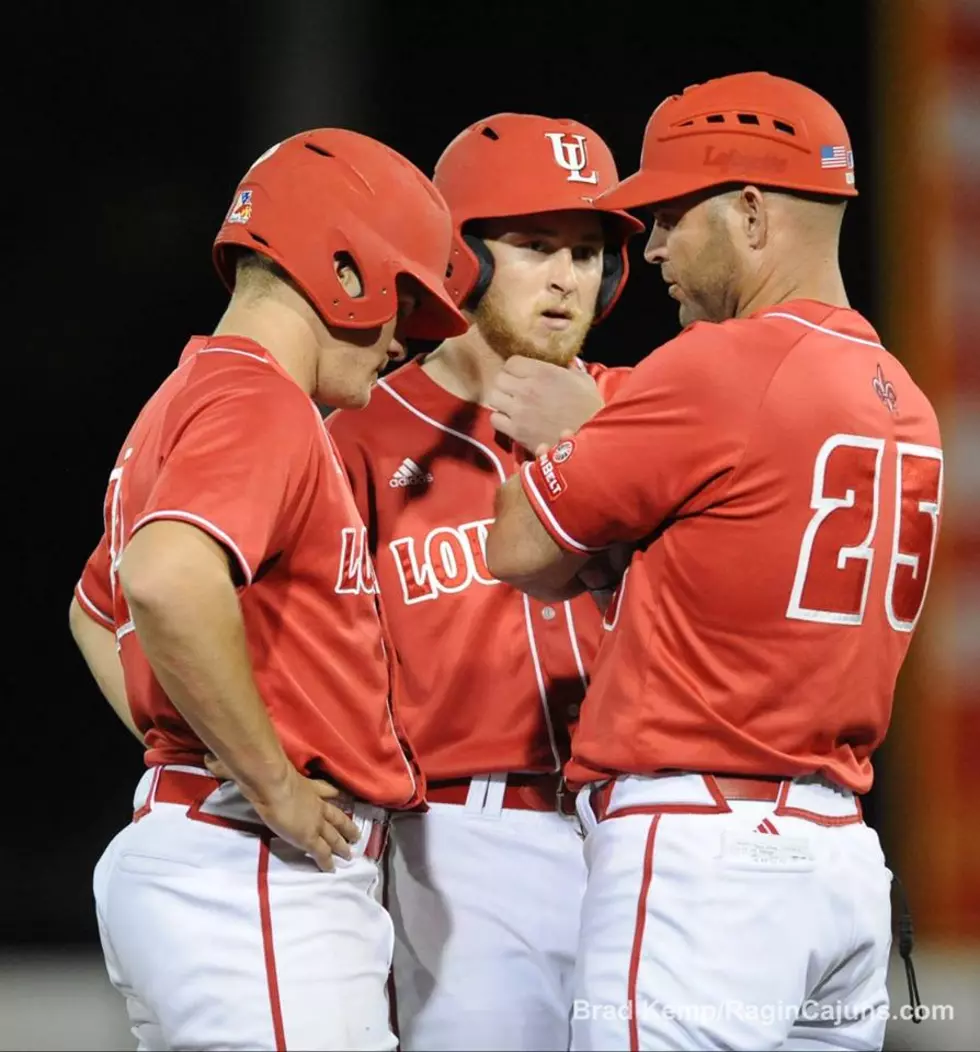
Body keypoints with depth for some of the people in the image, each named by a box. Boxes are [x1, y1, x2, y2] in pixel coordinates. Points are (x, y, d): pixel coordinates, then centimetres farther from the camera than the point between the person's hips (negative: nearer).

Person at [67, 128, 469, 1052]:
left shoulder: (182, 403, 20)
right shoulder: (261, 404, -12)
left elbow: (97, 609, 35)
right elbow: (169, 582, -31)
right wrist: (273, 785, -22)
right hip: (259, 875, -10)